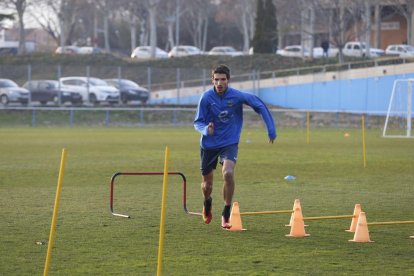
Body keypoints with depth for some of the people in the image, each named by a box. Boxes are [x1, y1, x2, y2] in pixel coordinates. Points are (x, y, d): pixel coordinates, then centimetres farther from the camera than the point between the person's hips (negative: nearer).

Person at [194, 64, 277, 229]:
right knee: (206, 185, 9)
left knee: (228, 173, -28)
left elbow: (259, 105, -3)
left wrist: (271, 130, -6)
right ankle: (207, 203, 47)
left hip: (229, 143, -1)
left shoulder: (237, 96, -13)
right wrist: (206, 129, -30)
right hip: (209, 144, 1)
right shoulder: (206, 98, -12)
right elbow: (197, 122, -7)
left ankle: (226, 214, -12)